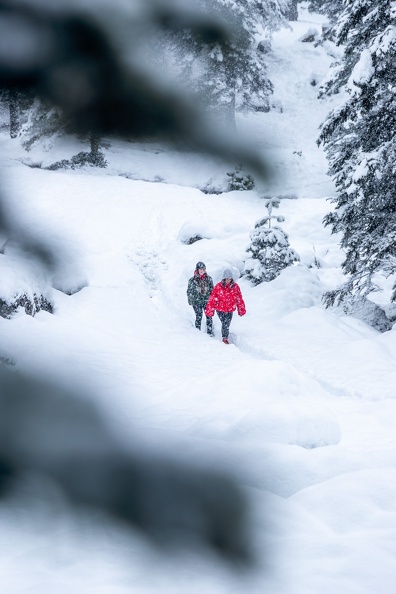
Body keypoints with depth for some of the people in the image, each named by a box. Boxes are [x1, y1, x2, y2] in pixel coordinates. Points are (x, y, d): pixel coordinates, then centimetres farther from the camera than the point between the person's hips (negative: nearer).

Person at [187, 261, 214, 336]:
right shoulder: (192, 280, -5)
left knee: (209, 317, 0)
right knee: (198, 317, 2)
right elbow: (189, 291, 1)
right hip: (197, 302, -2)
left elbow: (212, 290, 12)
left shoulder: (209, 279, 3)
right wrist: (190, 301, -1)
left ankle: (210, 332, 11)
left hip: (207, 301, 2)